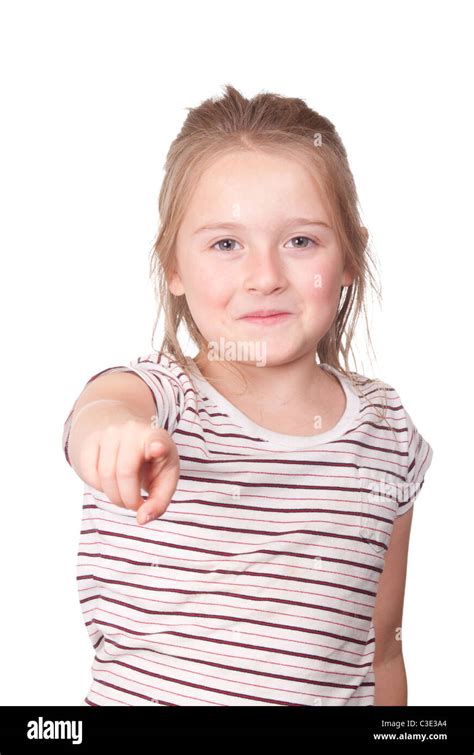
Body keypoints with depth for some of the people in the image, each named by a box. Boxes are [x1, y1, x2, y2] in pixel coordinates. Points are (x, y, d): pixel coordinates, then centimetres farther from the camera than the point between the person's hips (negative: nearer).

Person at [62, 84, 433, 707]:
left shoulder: (388, 432, -1)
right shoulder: (156, 394, -8)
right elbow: (97, 411, -32)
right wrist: (112, 428, -51)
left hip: (328, 696, 2)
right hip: (136, 693, -2)